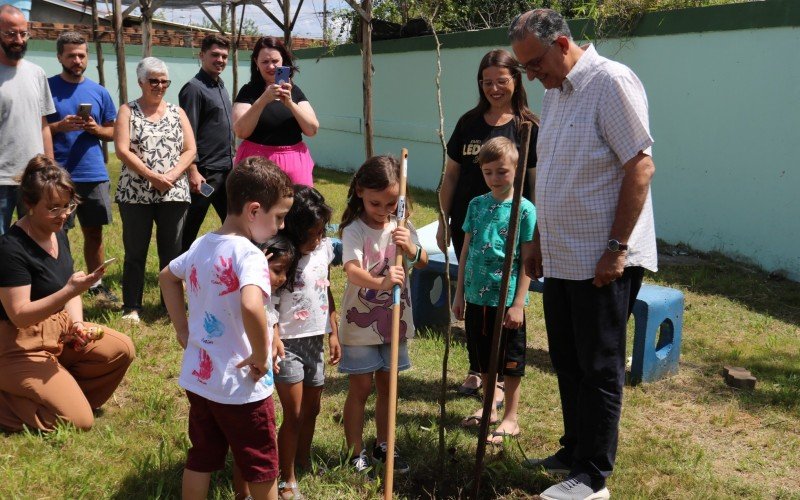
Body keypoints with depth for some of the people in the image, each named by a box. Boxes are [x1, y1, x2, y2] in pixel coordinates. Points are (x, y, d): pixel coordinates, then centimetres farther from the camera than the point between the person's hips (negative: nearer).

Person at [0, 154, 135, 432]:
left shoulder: (58, 234, 3)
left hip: (58, 330, 8)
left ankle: (64, 393, 6)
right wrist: (70, 291, -35)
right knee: (78, 422, -15)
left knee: (122, 349, -12)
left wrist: (77, 323, -7)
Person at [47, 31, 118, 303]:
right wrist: (59, 126, -16)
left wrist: (96, 129, -7)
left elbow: (112, 132, 14)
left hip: (94, 175, 4)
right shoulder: (47, 87, -1)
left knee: (94, 231, 11)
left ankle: (97, 283, 23)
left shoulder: (99, 92, 9)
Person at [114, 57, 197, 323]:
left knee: (172, 251, 6)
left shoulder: (177, 112, 11)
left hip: (174, 193, 2)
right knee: (135, 252, 3)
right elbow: (122, 150, -7)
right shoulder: (128, 111, 4)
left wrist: (171, 176, -12)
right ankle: (131, 307, 12)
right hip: (135, 194, -2)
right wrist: (152, 176, -15)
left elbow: (190, 150, 4)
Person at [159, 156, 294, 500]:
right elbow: (251, 308, -42)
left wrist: (182, 330, 17)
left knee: (200, 459, 20)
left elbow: (167, 277, 21)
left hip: (197, 378, 7)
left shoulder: (201, 246, 3)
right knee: (261, 468, 14)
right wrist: (261, 357, -26)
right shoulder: (249, 255, -24)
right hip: (240, 386, -7)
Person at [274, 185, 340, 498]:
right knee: (294, 415, 0)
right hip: (288, 343, -6)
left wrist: (334, 332, 11)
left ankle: (303, 462, 39)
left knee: (311, 410, 18)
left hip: (316, 340, 6)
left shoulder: (324, 247, 0)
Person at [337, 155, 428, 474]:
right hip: (360, 323, -5)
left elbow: (422, 262, -4)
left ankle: (383, 445, 32)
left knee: (387, 386, 16)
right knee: (360, 388, 4)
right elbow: (352, 271, -33)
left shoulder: (402, 226, 1)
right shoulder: (354, 230, -17)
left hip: (394, 321, 5)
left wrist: (411, 248, -26)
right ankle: (356, 452, 19)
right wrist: (380, 282, -52)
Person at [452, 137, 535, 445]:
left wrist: (518, 303, -13)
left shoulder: (525, 209, -9)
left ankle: (510, 419, 21)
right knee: (483, 359, 18)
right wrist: (460, 293, 10)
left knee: (510, 362, 8)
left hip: (507, 301, -5)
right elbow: (466, 251, 10)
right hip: (476, 297, 5)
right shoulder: (477, 205, 5)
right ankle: (489, 408, 36)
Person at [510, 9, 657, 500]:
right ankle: (575, 451, 32)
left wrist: (617, 248, -20)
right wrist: (539, 241, 21)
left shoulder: (612, 82, -14)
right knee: (568, 363, 17)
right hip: (562, 258, 9)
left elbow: (641, 167, -18)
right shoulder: (554, 94, 13)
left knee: (599, 368, 2)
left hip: (603, 261, -9)